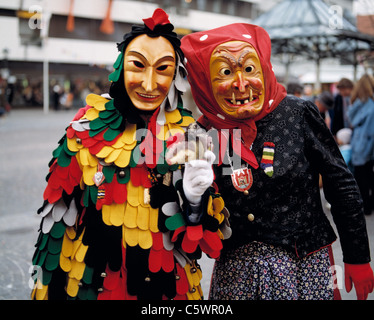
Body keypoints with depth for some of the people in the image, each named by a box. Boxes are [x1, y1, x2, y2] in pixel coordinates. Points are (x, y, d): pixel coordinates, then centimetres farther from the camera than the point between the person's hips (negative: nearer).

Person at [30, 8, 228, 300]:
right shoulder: (90, 127, -9)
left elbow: (203, 237, -9)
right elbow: (60, 217, -1)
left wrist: (195, 199, -28)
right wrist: (48, 287, 1)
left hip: (166, 285, 0)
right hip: (90, 282, 0)